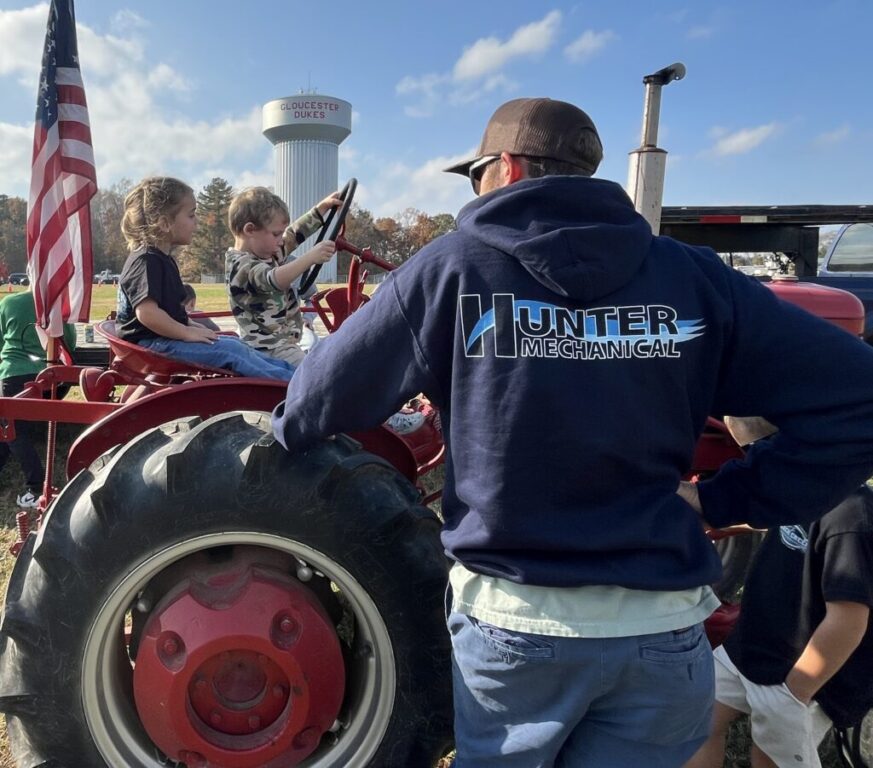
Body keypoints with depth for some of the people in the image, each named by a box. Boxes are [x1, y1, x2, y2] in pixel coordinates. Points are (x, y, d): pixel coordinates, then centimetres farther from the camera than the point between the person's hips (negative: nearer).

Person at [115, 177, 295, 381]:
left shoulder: (163, 259, 17)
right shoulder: (147, 261, -17)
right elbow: (147, 312, -28)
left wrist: (190, 326, 11)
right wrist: (187, 332, -22)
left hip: (165, 338, 10)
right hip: (151, 343, -10)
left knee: (234, 342, 3)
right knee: (230, 350, -20)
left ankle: (288, 373, -1)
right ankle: (289, 382, -21)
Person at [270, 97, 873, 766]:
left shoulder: (455, 268, -8)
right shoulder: (691, 277, -2)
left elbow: (325, 395, -1)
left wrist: (283, 437, 21)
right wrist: (723, 500, 0)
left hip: (509, 618, -1)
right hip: (665, 627, 2)